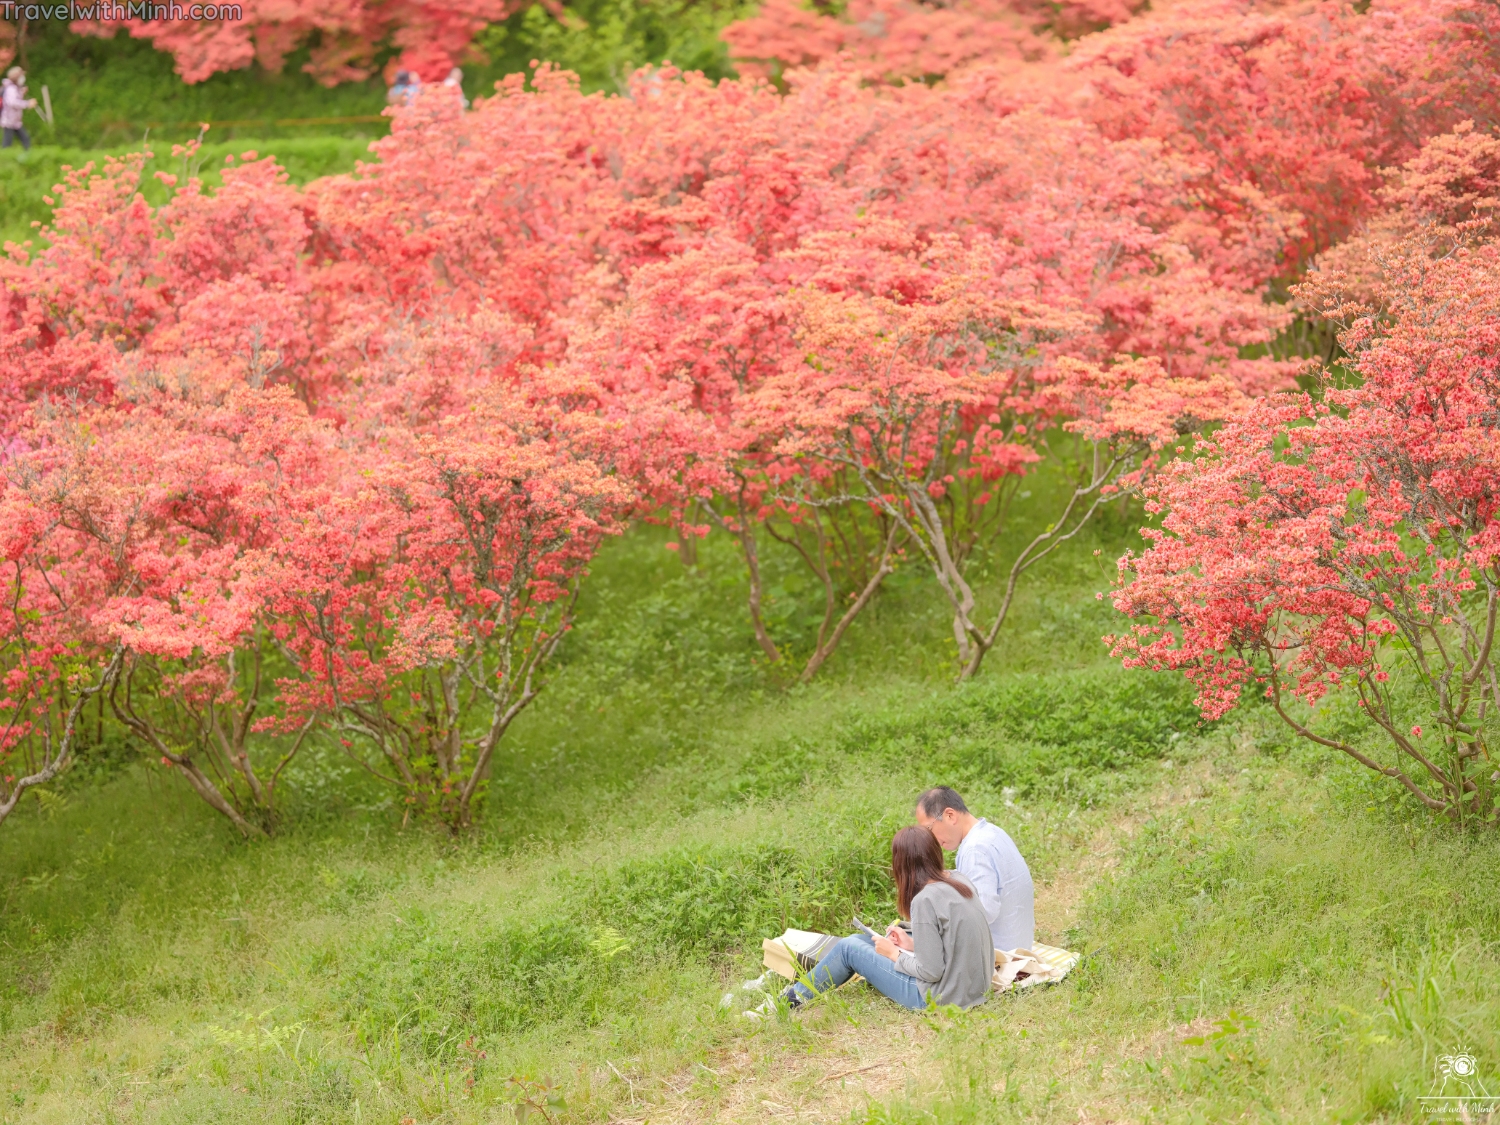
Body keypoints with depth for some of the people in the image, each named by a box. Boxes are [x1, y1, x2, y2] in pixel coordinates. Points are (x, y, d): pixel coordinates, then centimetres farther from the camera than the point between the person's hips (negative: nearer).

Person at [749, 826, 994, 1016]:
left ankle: (789, 1002, 19)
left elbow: (931, 971, -20)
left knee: (848, 948, 4)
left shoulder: (924, 900, -23)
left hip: (940, 997, -8)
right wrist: (912, 945, 8)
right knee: (862, 940, 17)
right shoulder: (959, 881, 2)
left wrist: (894, 954, -5)